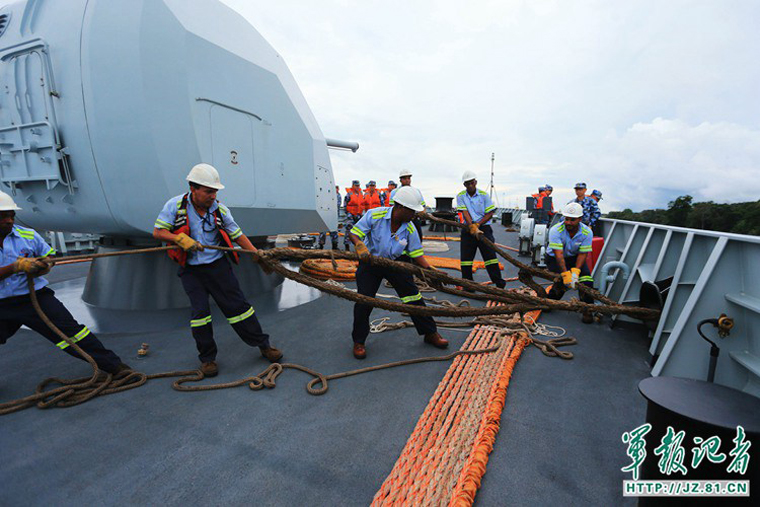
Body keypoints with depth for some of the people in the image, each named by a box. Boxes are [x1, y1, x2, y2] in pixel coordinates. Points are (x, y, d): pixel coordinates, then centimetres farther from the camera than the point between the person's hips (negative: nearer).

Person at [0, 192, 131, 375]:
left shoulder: (29, 235, 0)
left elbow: (49, 257, 12)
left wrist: (42, 267, -8)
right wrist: (16, 267, -27)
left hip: (36, 297, 0)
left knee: (71, 330, -6)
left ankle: (114, 365, -5)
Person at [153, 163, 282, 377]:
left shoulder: (220, 209, -4)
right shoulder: (175, 205, -8)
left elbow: (237, 235, 0)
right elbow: (158, 232, -6)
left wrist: (257, 254, -8)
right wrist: (180, 238, -24)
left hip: (218, 265, 1)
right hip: (191, 269, -1)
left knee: (237, 305, 2)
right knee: (200, 311, -4)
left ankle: (263, 344, 14)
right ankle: (207, 358, 16)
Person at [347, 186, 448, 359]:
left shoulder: (410, 228, -12)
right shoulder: (374, 215, -21)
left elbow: (416, 254, -7)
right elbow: (354, 233, -18)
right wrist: (360, 246, -39)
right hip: (370, 262, -2)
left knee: (413, 296, 1)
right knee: (364, 301, -8)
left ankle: (430, 333, 20)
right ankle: (358, 341, 14)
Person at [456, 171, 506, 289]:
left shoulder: (484, 195, 1)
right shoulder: (461, 196, 1)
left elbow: (490, 214, -1)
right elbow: (465, 213, -9)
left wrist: (477, 224, -14)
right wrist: (472, 227, -22)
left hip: (484, 227, -1)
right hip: (468, 229, 1)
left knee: (490, 255, -5)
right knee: (465, 257, 2)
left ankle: (499, 284, 1)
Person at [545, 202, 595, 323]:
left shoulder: (587, 232, -18)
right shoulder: (556, 230, -27)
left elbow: (582, 254, -18)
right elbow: (558, 254, -32)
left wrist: (575, 271, -33)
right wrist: (566, 274, -40)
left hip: (574, 257, 3)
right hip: (554, 258, -2)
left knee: (586, 280, -19)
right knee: (562, 283, -21)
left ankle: (587, 310, -2)